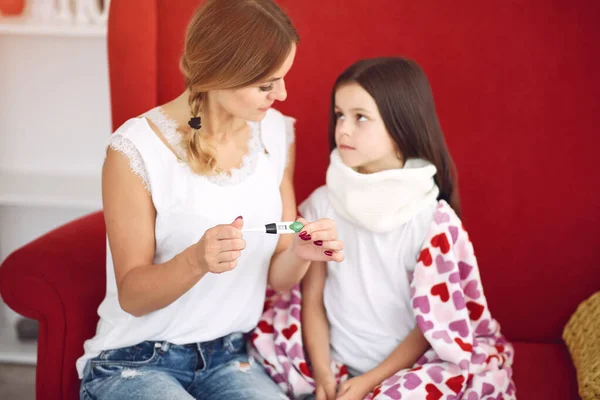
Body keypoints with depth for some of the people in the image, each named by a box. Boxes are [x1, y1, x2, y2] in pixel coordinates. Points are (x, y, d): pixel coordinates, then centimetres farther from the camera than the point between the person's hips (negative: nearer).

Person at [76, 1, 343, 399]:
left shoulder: (277, 134, 0)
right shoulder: (136, 150, -16)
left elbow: (277, 278, 4)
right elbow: (132, 296, -11)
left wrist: (299, 253, -19)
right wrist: (197, 260, -31)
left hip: (229, 358, 4)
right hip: (135, 362, -3)